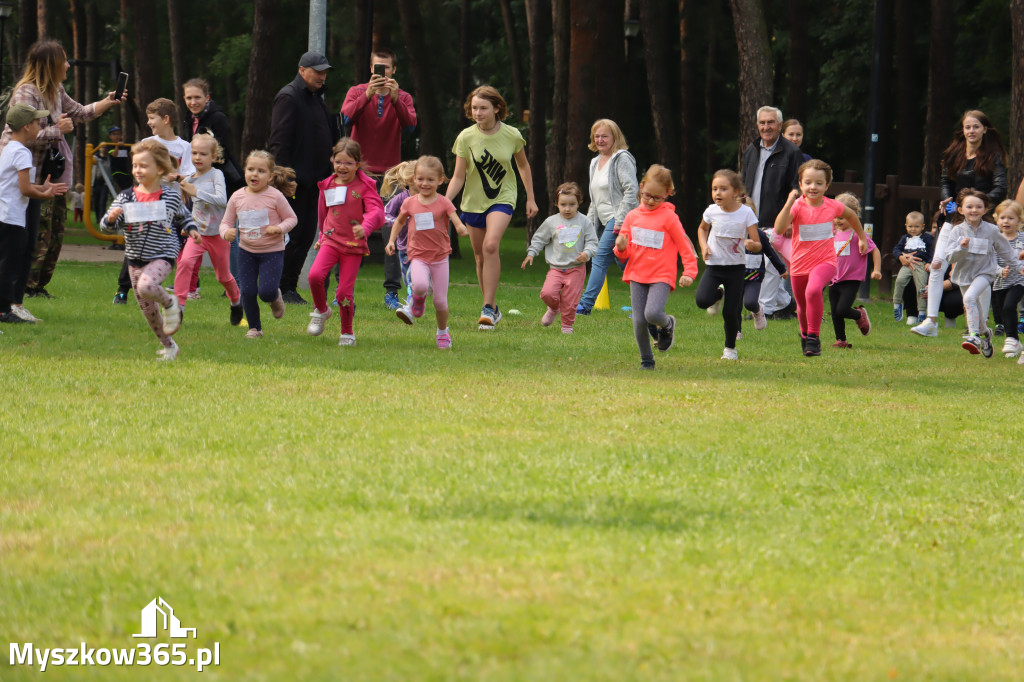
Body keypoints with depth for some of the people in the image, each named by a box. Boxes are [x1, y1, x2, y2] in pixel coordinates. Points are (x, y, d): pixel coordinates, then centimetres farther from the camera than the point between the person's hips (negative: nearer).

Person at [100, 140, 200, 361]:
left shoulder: (171, 196, -4)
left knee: (146, 287, -34)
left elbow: (183, 216, 16)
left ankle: (169, 303, -2)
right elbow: (105, 225, -6)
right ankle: (168, 346, 28)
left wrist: (191, 229, -1)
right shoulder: (126, 198, -2)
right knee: (147, 308, 10)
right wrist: (111, 218, -27)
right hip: (136, 258, 4)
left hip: (162, 256, -4)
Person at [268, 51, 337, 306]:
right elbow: (279, 141, -15)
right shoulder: (288, 97, -9)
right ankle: (282, 288, -2)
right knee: (291, 235, -7)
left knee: (306, 236, 8)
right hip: (295, 180, -9)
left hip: (314, 180, 9)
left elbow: (329, 138, 24)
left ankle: (290, 288, 12)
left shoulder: (316, 98, 19)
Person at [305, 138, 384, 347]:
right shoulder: (328, 186, 10)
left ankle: (347, 333, 16)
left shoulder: (364, 186, -5)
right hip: (331, 241, 3)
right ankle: (321, 311, 6)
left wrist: (365, 228, -36)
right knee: (315, 275, -22)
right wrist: (321, 237, 29)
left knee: (345, 292, -4)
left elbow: (376, 212, -17)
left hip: (353, 245, -3)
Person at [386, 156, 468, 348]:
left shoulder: (443, 203, -3)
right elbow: (400, 221, 20)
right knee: (420, 285, -31)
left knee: (440, 301, 2)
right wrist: (391, 240, 10)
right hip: (418, 256, 0)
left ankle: (443, 333, 28)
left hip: (440, 256, 0)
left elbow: (456, 220, -13)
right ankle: (417, 301, 7)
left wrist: (462, 228, -37)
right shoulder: (410, 203, 3)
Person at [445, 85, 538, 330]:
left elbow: (523, 166, 10)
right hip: (474, 201, 2)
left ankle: (488, 307, -22)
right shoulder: (466, 138, -8)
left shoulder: (511, 135, -8)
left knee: (491, 245, -25)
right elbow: (458, 177, -5)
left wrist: (530, 198, 12)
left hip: (502, 199, -2)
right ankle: (493, 310, 25)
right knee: (480, 257, 8)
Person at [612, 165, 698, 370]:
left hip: (661, 276, -4)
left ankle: (667, 324, 11)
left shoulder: (669, 217, -4)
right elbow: (624, 255, 11)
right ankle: (646, 360, 18)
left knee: (653, 314, -25)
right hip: (637, 275, 4)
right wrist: (621, 248, -12)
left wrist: (689, 272, -12)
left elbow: (685, 246, -1)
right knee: (639, 321, -2)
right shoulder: (632, 216, 8)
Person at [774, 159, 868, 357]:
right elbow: (779, 229, -30)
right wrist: (789, 203, -35)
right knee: (802, 306, 17)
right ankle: (804, 334, 50)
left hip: (825, 261, -1)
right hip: (800, 264, 1)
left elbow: (851, 215, 19)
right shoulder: (797, 206, -13)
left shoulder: (832, 206, -5)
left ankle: (813, 337, -19)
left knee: (813, 291, -32)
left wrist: (862, 237, 28)